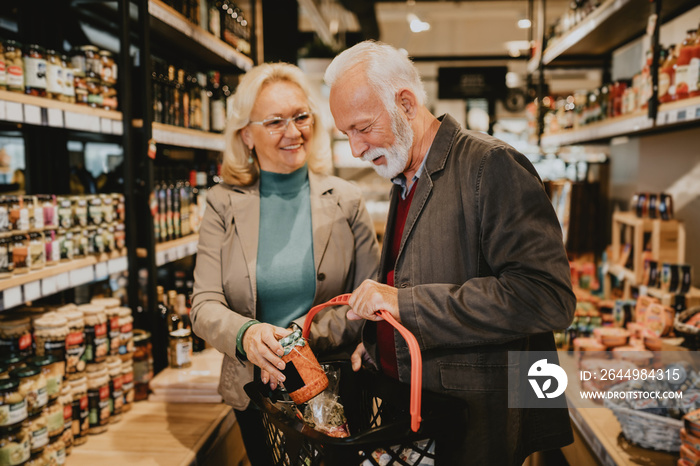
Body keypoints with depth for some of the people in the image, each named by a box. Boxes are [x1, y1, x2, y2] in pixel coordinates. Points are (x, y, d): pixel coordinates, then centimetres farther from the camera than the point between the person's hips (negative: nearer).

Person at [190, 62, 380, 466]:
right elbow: (204, 305, -8)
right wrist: (246, 334, -30)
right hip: (254, 392, 1)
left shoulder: (347, 201, -5)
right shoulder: (223, 205, -4)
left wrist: (305, 340, -21)